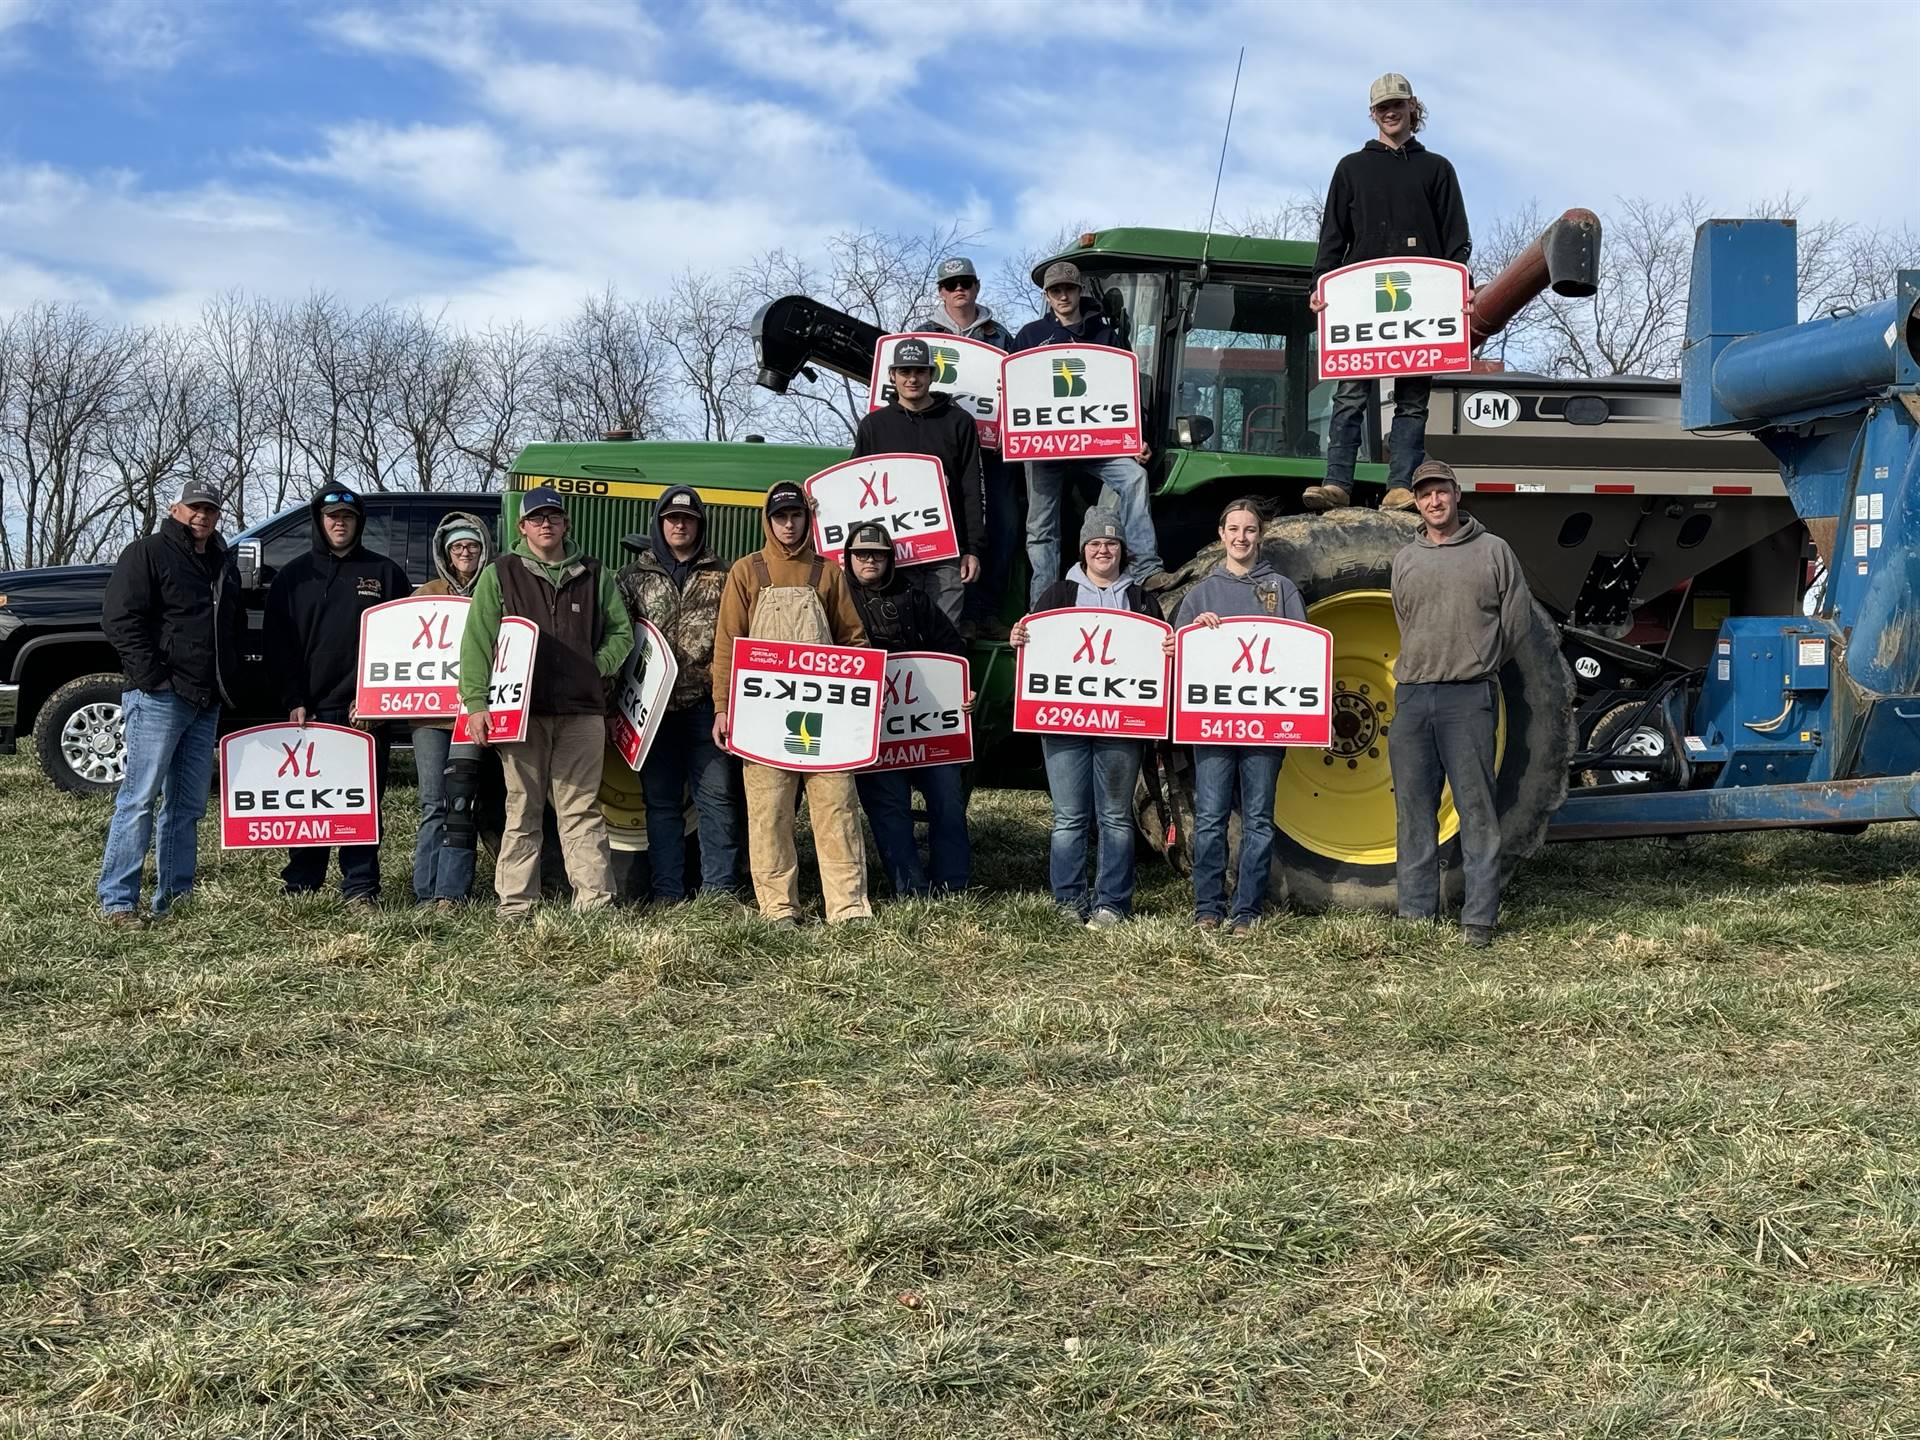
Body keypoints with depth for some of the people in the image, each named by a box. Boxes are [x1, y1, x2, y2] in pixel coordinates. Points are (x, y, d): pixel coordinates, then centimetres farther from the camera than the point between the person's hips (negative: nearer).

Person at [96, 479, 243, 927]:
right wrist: (152, 677, -16)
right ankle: (117, 901, -6)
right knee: (140, 798, -9)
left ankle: (174, 898, 16)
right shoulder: (147, 554, -3)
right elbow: (120, 620, -11)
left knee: (188, 804, 9)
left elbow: (235, 626, 29)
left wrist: (229, 680, 15)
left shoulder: (223, 564, 20)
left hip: (205, 703, 8)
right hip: (159, 698, -8)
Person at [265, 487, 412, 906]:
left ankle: (360, 885, 3)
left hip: (366, 710, -1)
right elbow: (278, 643, 9)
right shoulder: (293, 575, 13)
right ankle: (301, 882, 13)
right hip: (309, 709, 1)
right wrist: (293, 701, -3)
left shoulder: (385, 573, 9)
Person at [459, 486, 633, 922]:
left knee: (581, 809, 0)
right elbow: (477, 641, 2)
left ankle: (594, 900, -2)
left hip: (582, 710, 1)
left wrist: (598, 669, 2)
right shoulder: (499, 575, 8)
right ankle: (515, 904, 6)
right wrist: (476, 703, -7)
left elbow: (621, 631, 18)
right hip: (520, 710, -1)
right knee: (522, 810, 2)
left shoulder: (593, 575, 14)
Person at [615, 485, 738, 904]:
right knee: (661, 801, 5)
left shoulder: (720, 576, 11)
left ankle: (719, 889, 3)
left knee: (716, 794, -2)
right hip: (654, 702, 1)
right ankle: (667, 893, 9)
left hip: (706, 701, 0)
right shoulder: (635, 576, 10)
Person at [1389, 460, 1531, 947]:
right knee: (1413, 810, 5)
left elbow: (1518, 618, 8)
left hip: (1470, 696, -4)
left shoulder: (1493, 551, 5)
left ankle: (1479, 917, -3)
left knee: (1476, 806, -5)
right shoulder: (1405, 560, 15)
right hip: (1411, 695, 4)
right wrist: (1425, 670, 14)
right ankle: (1415, 914, 12)